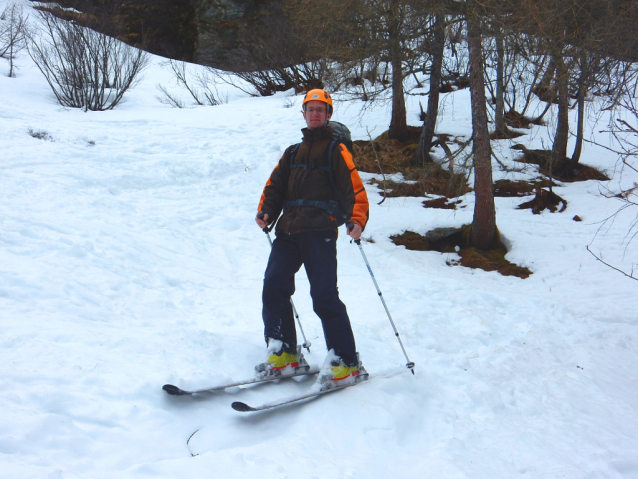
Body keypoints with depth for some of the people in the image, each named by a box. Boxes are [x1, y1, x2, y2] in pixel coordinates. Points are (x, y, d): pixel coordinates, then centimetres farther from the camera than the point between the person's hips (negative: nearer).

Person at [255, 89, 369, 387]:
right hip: (288, 231, 6)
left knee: (324, 296, -12)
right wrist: (265, 212, 2)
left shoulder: (336, 150, 11)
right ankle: (283, 352, 5)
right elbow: (275, 185, 23)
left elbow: (355, 189, 0)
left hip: (320, 230, -5)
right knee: (274, 287, -7)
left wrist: (357, 220, -19)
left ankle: (345, 361, -4)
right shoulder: (293, 152, 29)